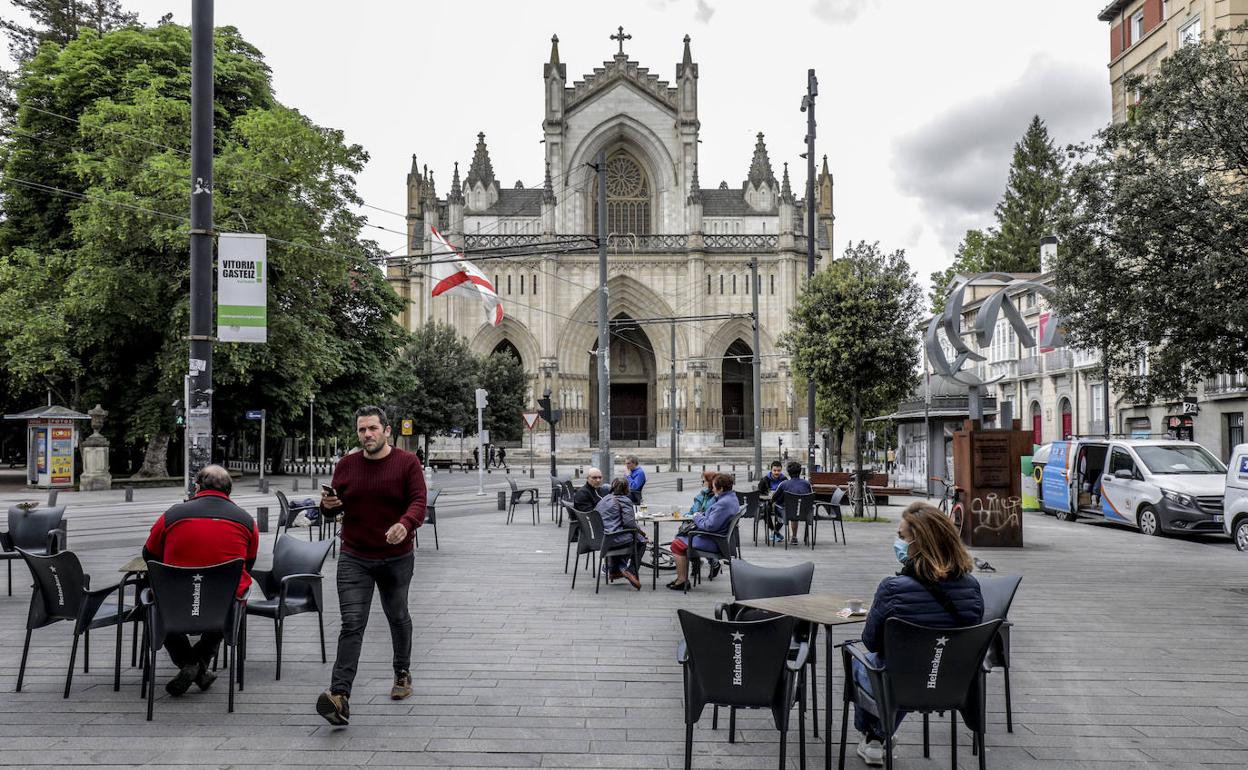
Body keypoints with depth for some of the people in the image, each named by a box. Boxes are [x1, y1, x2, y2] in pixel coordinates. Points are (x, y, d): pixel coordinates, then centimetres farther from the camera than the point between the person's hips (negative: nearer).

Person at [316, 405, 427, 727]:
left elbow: (418, 503, -13)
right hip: (354, 559, 1)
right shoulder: (346, 465, 4)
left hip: (396, 558, -1)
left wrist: (405, 524, -34)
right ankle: (340, 696, -17)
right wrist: (328, 505, -10)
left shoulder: (407, 463, -5)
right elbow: (336, 506, 15)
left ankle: (403, 672, 40)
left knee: (397, 616, 18)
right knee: (352, 624, -10)